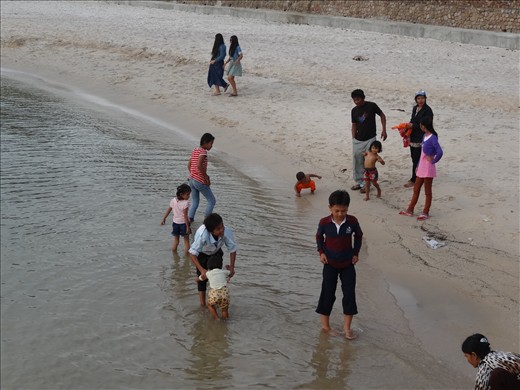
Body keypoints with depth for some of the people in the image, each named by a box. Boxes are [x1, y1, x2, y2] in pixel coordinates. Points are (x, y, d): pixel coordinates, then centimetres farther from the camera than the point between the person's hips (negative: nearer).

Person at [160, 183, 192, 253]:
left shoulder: (173, 201, -3)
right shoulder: (185, 203, -21)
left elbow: (168, 210, 7)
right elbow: (185, 216, -21)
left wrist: (164, 219, 21)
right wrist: (188, 226, -17)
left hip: (175, 223, 5)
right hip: (183, 223, -5)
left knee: (175, 240, 20)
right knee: (186, 241, 8)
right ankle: (187, 254, 9)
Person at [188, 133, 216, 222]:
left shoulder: (194, 150, 11)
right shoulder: (203, 151, -15)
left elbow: (189, 165, 15)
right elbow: (199, 166, -27)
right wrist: (206, 177, -18)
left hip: (192, 180, 8)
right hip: (200, 181, -8)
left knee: (195, 202, 19)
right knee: (212, 201, 6)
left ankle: (189, 218, 9)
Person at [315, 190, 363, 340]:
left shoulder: (352, 221, -13)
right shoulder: (324, 222, -14)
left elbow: (358, 235, 5)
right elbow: (319, 237, 6)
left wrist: (356, 253, 2)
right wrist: (321, 252, -4)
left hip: (348, 263, 1)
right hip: (330, 264, -1)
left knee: (350, 294, 0)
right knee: (328, 294, 4)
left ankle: (347, 326, 12)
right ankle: (325, 325, 19)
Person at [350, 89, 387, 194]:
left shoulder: (371, 106, -8)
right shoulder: (354, 111, 3)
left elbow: (382, 115, 3)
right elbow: (354, 125, 10)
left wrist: (384, 130, -4)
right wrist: (353, 140, 6)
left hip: (370, 139, -4)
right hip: (358, 140, 4)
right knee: (357, 161, 6)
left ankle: (366, 184, 6)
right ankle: (359, 182, 19)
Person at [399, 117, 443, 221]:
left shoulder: (433, 138, -19)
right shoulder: (425, 136, 8)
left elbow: (440, 152, -30)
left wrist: (433, 161, -17)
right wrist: (418, 166, 16)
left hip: (428, 168, -9)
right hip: (421, 167, 9)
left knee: (427, 191, 3)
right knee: (416, 189, 15)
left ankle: (425, 213, 12)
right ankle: (410, 210, 24)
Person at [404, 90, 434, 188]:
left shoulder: (428, 110, -13)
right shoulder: (415, 108, 12)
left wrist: (413, 126, -18)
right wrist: (408, 126, 2)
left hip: (421, 138, -8)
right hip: (413, 137, 8)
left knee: (416, 159, -6)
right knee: (414, 157, 14)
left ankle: (414, 180, -1)